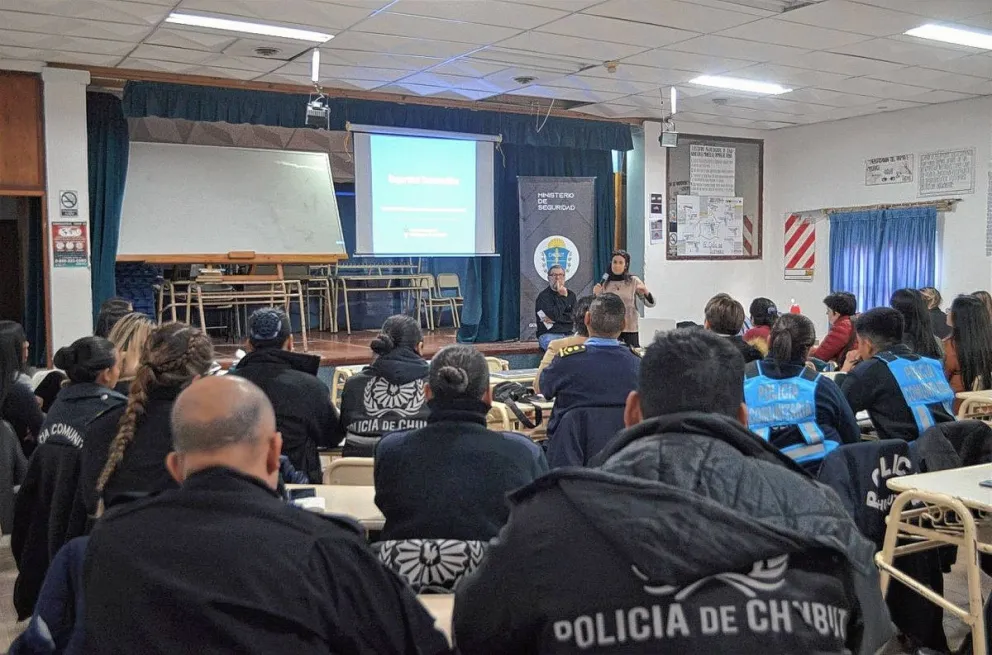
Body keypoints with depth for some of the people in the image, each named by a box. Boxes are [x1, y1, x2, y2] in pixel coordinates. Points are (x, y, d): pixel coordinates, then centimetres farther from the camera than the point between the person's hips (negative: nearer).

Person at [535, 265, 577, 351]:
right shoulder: (543, 296, 0)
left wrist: (554, 320, -8)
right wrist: (562, 297, -8)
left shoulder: (571, 294, 14)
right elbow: (554, 315, -13)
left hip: (568, 334, 4)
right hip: (548, 334, -4)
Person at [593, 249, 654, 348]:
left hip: (630, 329, -1)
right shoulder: (605, 282, 3)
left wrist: (646, 292, -19)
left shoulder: (634, 281, 1)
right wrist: (596, 295, -9)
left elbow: (650, 304, 0)